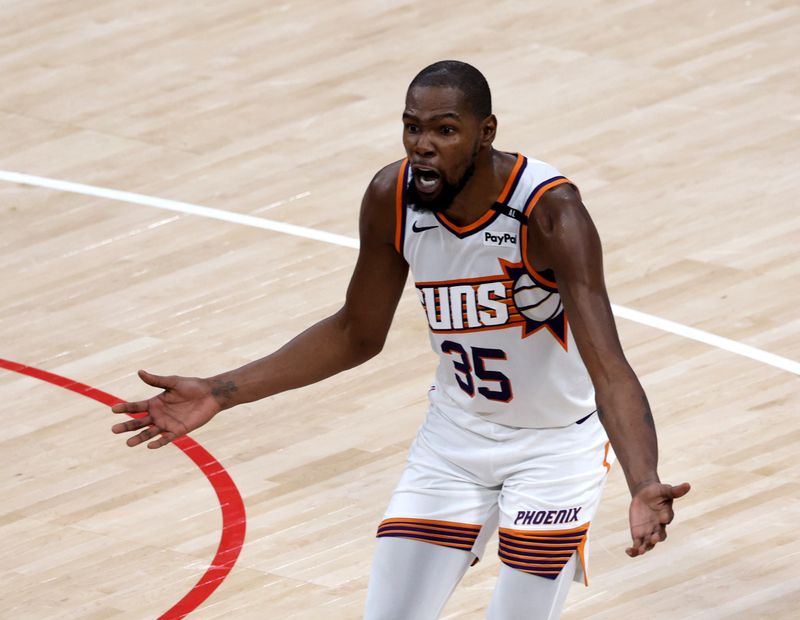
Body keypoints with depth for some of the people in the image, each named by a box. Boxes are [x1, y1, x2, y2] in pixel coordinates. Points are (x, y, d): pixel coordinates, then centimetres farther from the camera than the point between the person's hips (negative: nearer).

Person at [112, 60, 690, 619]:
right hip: (456, 434, 5)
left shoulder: (549, 210, -29)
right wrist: (218, 394, -2)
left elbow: (609, 369, -36)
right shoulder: (392, 198, -14)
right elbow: (357, 334, 3)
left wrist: (644, 488, -54)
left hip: (555, 445, -4)